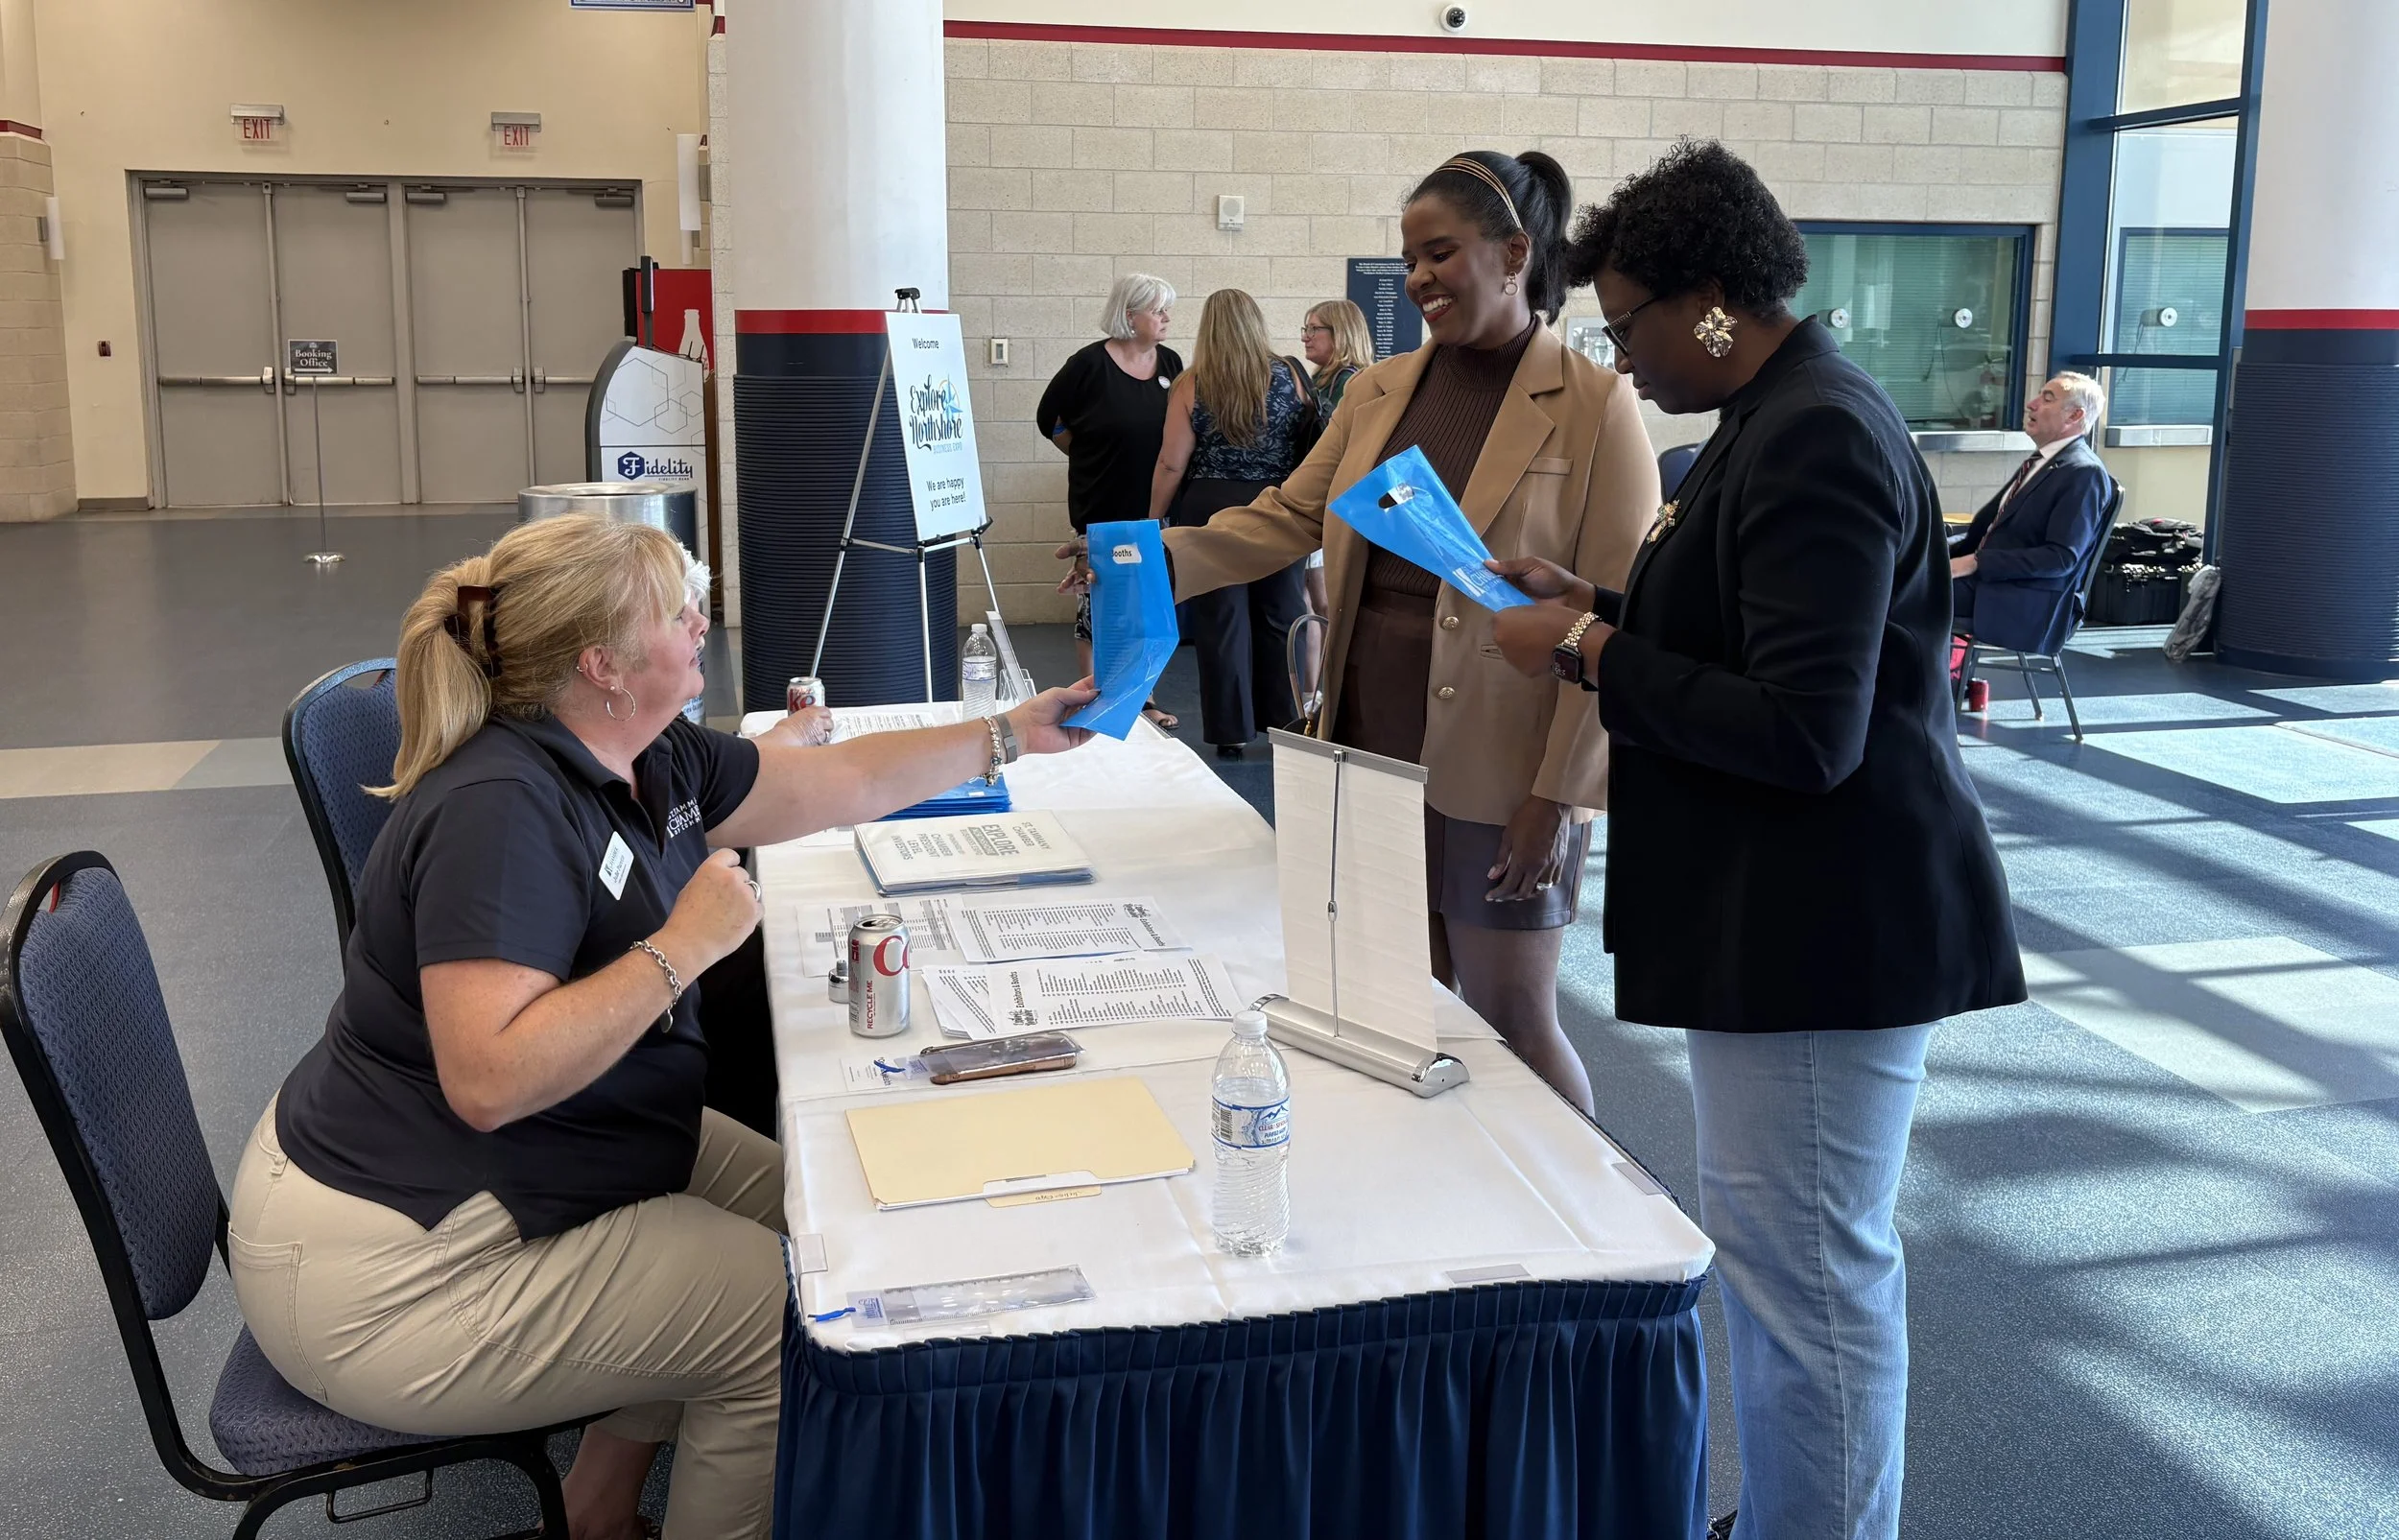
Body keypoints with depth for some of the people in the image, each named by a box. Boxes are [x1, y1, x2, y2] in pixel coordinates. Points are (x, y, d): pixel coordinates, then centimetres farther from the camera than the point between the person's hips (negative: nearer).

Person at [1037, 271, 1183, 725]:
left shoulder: (1171, 363, 5)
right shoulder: (1090, 364, -10)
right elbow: (1050, 419, 0)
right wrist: (1090, 456, 3)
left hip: (1155, 505, 5)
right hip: (1104, 506, -5)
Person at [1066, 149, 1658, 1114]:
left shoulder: (1593, 406, -9)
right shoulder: (1379, 393, 10)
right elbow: (1286, 518, 8)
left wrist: (1559, 790, -15)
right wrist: (1156, 558, -10)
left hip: (1497, 772, -5)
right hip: (1372, 752, 6)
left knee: (1514, 1020, 3)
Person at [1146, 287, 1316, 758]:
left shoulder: (1191, 385, -6)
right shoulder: (1289, 376, 0)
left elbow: (1171, 464, -7)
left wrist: (1154, 519, 4)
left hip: (1212, 509, -2)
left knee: (1221, 621, 5)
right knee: (1280, 614, 12)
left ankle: (1231, 732, 9)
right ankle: (1283, 720, 19)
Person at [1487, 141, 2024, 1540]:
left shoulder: (1815, 441, -21)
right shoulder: (1795, 415, 12)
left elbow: (1804, 734, -26)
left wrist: (1590, 653, -18)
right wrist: (1597, 602, 10)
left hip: (1827, 935, -11)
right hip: (1793, 918, 11)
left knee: (1812, 1276, 0)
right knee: (1804, 1256, 21)